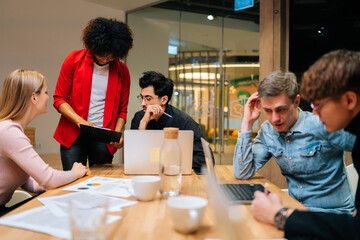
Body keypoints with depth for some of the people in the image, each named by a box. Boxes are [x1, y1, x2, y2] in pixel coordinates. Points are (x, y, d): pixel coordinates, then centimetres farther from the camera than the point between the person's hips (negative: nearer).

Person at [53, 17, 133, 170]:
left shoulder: (122, 71, 5)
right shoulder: (75, 60, 1)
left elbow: (122, 109, 9)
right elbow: (59, 99, 0)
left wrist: (117, 133, -7)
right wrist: (80, 122, -14)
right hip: (73, 135, -1)